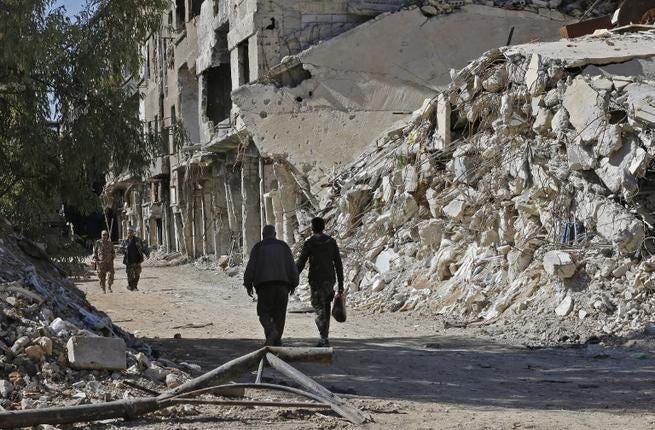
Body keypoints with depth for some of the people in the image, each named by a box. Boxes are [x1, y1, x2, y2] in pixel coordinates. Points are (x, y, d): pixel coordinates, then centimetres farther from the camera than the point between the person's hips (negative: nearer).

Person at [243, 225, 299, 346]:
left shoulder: (258, 247, 5)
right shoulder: (283, 246, 12)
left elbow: (251, 267, -2)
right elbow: (292, 266, 8)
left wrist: (248, 284, 4)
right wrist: (293, 284, 13)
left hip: (264, 284, -2)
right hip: (282, 284, 2)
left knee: (264, 313, 3)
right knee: (279, 313, 9)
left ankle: (272, 331, -24)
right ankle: (277, 340, 5)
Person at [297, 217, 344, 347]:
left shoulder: (309, 243, -5)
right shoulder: (331, 242, 6)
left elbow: (300, 264, -5)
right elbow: (338, 264, 6)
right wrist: (340, 283, 10)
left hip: (316, 280, -4)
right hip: (330, 279, 4)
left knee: (319, 309, -4)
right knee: (326, 308, 17)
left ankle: (324, 338, -16)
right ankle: (324, 336, 20)